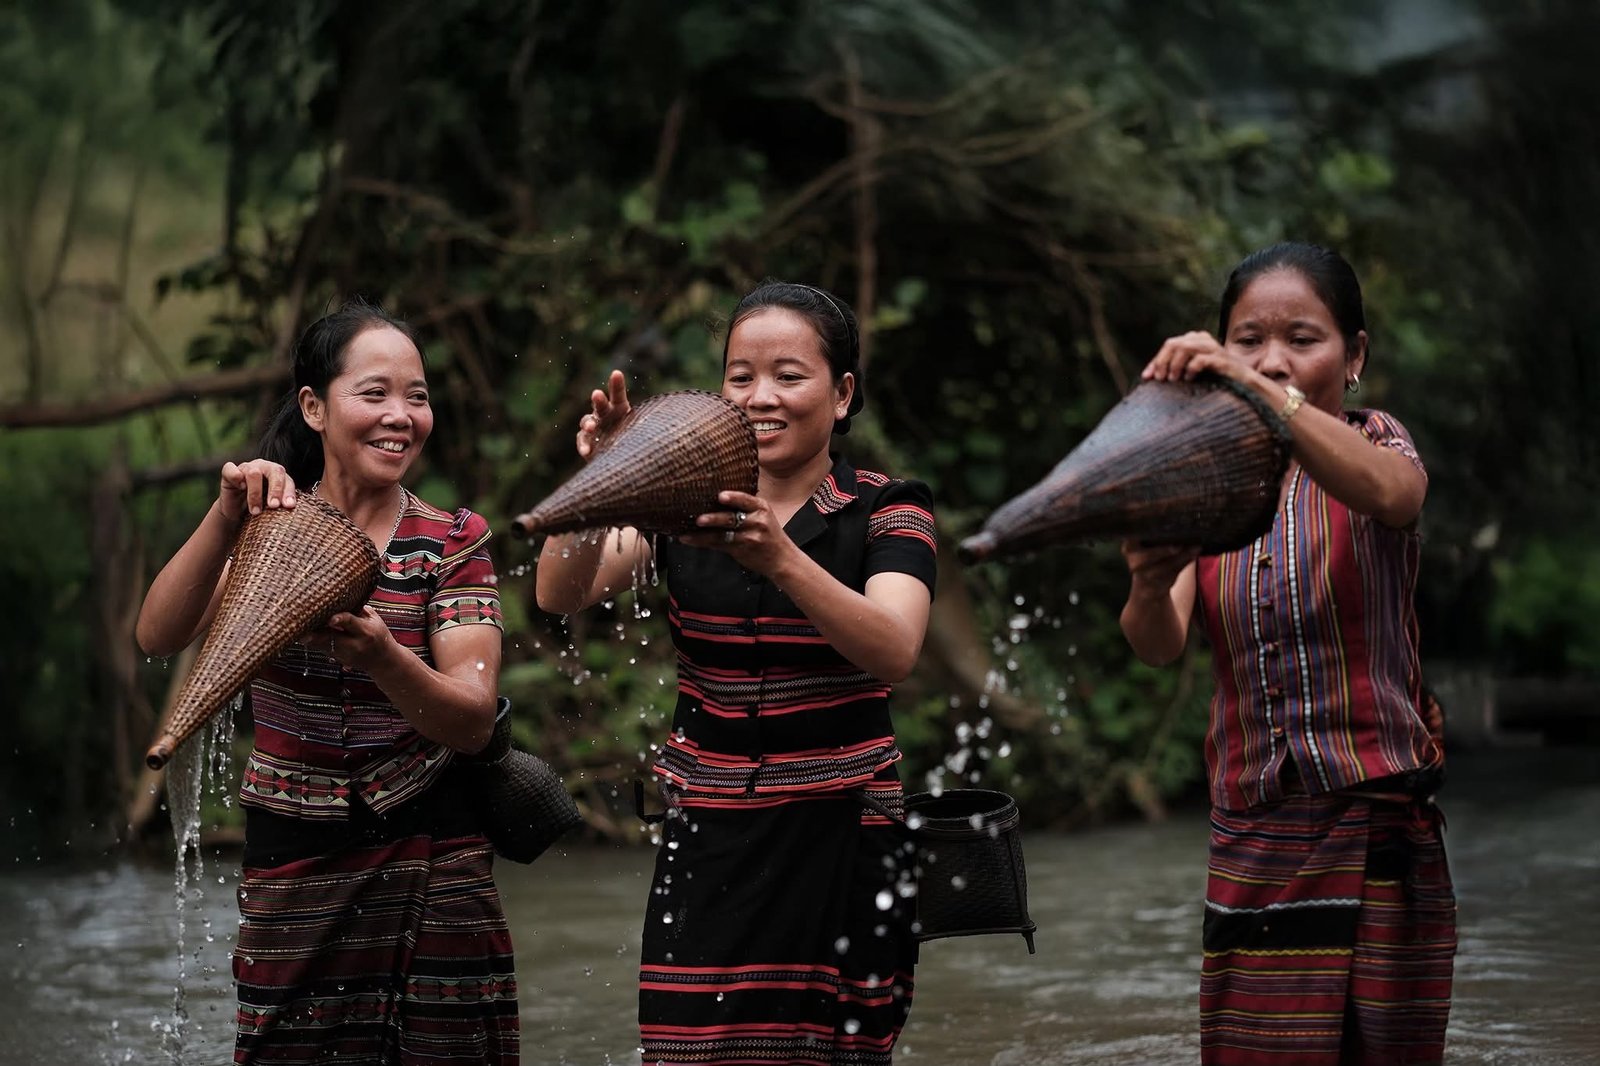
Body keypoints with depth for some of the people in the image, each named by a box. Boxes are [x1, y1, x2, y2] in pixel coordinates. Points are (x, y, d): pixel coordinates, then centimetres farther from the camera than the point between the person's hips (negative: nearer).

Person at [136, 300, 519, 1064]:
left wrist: (382, 657, -33)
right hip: (293, 870, 1)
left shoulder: (452, 543, -2)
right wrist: (227, 518, -29)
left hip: (432, 866, -1)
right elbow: (158, 637, -14)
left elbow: (473, 723, -13)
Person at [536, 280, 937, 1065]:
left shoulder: (886, 511, 0)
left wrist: (779, 558, -35)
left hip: (840, 849, -2)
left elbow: (893, 653, -19)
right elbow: (559, 595, -9)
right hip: (705, 852, 2)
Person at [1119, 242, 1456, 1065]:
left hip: (1377, 827, -2)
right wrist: (1150, 586, -32)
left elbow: (1389, 493, -26)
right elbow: (1159, 646, -8)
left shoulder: (1376, 444, 2)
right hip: (1250, 836, 3)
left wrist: (1261, 391, -39)